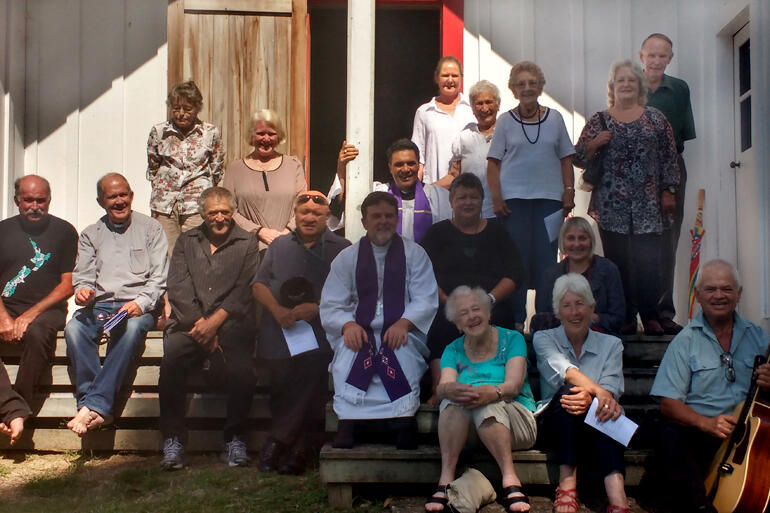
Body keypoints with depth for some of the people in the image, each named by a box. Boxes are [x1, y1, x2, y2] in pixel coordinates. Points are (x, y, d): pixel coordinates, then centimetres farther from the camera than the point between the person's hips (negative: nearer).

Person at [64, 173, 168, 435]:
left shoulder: (151, 228, 12)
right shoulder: (90, 234, 21)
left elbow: (159, 277, 3)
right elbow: (83, 276, 14)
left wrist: (140, 303, -15)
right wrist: (83, 291, -12)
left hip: (139, 306, -2)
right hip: (100, 305, 3)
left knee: (131, 327, -38)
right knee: (74, 328, -31)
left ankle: (94, 404, -40)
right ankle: (99, 406, -35)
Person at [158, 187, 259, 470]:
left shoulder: (247, 243, 14)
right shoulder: (187, 241, 20)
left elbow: (244, 290, 1)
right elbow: (178, 287, 8)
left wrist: (214, 322, -13)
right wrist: (199, 323, -8)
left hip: (230, 324, -1)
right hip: (190, 323, 2)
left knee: (242, 370, -31)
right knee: (171, 358, -30)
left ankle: (235, 439, -11)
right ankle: (173, 440, -19)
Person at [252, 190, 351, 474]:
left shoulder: (341, 248, 12)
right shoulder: (279, 246, 23)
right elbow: (258, 285, 15)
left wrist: (317, 308, -14)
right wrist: (277, 310, -5)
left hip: (319, 335, -3)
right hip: (279, 333, 3)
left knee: (312, 374, -27)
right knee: (281, 387, -15)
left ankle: (277, 443, -17)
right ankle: (294, 448, 0)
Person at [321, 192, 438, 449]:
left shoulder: (414, 254, 11)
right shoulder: (347, 258, 14)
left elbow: (426, 300, 2)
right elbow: (330, 306, 8)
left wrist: (404, 323, -18)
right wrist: (348, 325, -14)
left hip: (401, 333, -1)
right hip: (359, 333, 1)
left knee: (403, 358, -34)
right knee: (348, 358, -32)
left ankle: (404, 427, -35)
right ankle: (348, 425, -34)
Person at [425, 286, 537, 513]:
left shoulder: (512, 339, 5)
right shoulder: (453, 350, 12)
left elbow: (514, 385, -12)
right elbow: (443, 387, -7)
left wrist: (491, 393, -36)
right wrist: (450, 390, -34)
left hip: (516, 422, -2)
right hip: (464, 431, 2)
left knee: (488, 405, -34)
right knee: (453, 399, -30)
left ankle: (510, 480, -36)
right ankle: (446, 479, -35)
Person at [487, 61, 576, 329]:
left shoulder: (554, 118, 9)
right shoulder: (506, 121, 5)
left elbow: (566, 159, 12)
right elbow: (493, 162, 3)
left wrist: (569, 192, 2)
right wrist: (496, 197, -6)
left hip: (549, 197, 1)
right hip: (513, 198, -1)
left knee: (546, 257, 0)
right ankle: (515, 319, 7)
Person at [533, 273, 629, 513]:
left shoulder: (611, 344, 11)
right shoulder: (544, 338, 7)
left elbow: (612, 388, -7)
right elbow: (562, 368, -16)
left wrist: (589, 398, -33)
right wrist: (598, 391, -36)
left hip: (595, 428, 1)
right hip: (554, 424, -1)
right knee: (568, 390, -33)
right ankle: (567, 484, -36)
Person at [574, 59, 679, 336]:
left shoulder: (655, 118, 10)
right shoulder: (599, 120, 10)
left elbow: (669, 157, 8)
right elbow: (578, 158, 8)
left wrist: (668, 192, 2)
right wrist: (594, 143, -10)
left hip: (648, 204, 0)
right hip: (612, 205, 0)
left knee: (648, 261, -5)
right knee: (617, 262, -1)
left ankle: (651, 317, 3)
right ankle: (625, 319, 5)